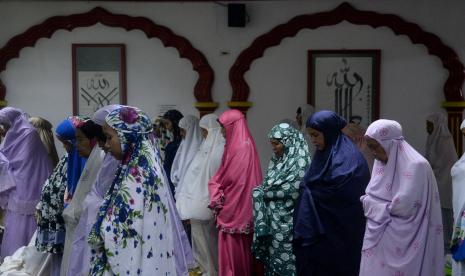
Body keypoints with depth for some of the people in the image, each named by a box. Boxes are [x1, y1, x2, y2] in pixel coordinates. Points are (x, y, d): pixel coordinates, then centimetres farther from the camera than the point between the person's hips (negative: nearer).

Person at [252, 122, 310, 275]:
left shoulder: (300, 161, -13)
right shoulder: (277, 160, 10)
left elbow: (292, 191, -15)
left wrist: (261, 192, -6)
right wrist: (262, 192, -7)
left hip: (287, 222, -7)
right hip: (272, 219, 7)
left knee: (285, 261, 0)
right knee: (271, 258, 11)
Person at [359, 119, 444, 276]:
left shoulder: (416, 165, -16)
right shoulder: (382, 162, 7)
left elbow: (403, 207, -20)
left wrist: (369, 203, -8)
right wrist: (367, 202, -9)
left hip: (402, 242, -7)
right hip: (379, 238, 7)